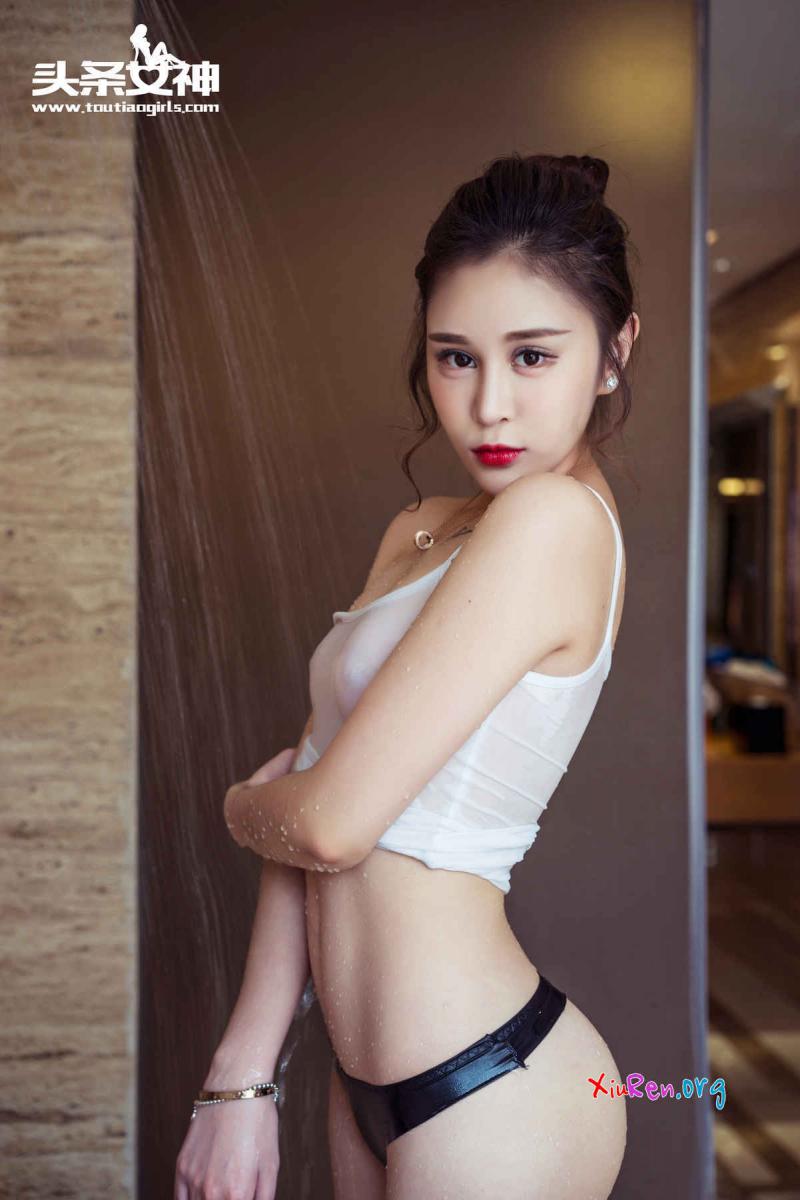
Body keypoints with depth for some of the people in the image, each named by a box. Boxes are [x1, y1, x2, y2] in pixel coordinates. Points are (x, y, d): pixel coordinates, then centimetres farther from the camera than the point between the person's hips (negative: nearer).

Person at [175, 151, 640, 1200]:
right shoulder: (415, 534, 6)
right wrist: (243, 1076, 1)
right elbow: (311, 822, 2)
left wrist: (243, 804, 0)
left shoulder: (556, 520, -20)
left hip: (486, 1103, -7)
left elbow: (330, 823, -22)